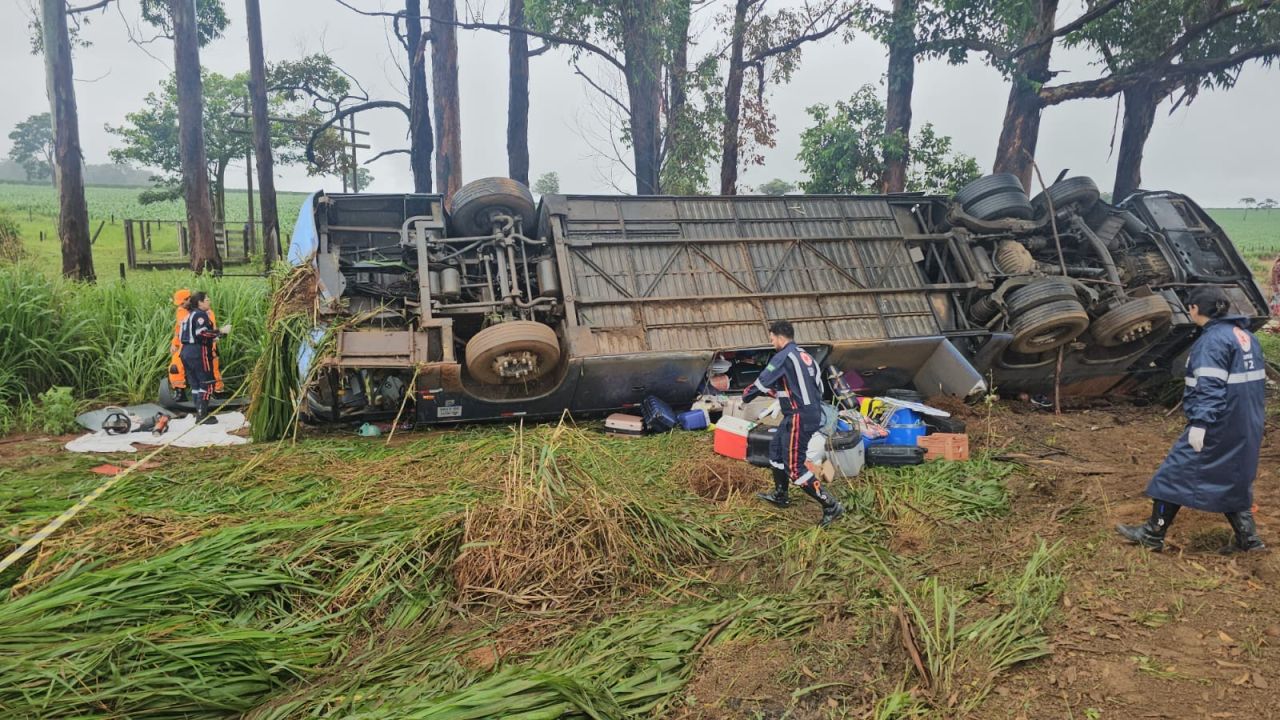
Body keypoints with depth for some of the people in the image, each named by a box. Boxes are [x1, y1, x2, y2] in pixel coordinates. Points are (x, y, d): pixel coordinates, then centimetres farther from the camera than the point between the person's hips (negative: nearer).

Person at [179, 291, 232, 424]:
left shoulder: (189, 315, 19)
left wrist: (210, 339, 21)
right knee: (207, 383, -4)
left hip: (186, 351, 10)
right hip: (199, 353, -10)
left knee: (195, 384, 13)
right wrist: (221, 331, -19)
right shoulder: (201, 314, -10)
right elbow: (202, 332, -24)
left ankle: (200, 413, 19)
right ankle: (202, 415, -6)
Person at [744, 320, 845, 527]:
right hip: (813, 414, 10)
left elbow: (763, 381, -10)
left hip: (799, 418, -10)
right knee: (776, 448, 24)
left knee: (794, 467, -8)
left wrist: (747, 394, 10)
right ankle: (780, 496, 36)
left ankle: (831, 506, -6)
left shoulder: (784, 356, -13)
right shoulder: (806, 356, 14)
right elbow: (818, 386, 17)